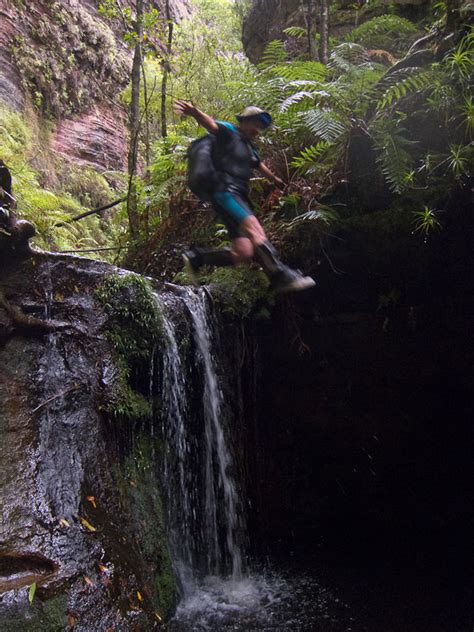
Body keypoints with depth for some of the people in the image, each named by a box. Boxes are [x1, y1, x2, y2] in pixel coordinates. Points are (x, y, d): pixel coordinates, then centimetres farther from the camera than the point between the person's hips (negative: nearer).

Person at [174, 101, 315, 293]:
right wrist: (194, 112, -36)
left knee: (243, 254, -8)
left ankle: (196, 257, 3)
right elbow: (210, 123, -14)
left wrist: (275, 180, 66)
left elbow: (260, 165, 49)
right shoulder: (229, 133, 6)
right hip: (225, 191, -9)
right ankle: (281, 275, -41)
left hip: (240, 197, 9)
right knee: (255, 229, -30)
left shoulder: (249, 148, 30)